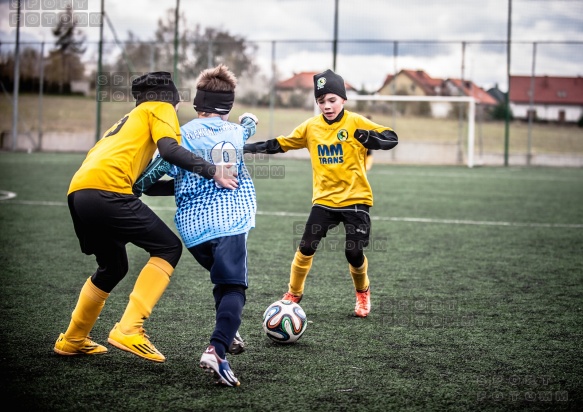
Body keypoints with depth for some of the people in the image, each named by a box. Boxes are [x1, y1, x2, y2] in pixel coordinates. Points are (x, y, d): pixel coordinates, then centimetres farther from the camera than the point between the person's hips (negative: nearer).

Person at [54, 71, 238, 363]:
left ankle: (72, 340, 34)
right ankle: (129, 330, -11)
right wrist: (211, 171, -8)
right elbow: (169, 149, -7)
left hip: (78, 192, 8)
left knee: (113, 268, 26)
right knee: (168, 248, 0)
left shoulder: (130, 120, 37)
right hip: (107, 189, -8)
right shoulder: (160, 109, 15)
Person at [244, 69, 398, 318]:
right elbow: (280, 144, 11)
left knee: (354, 253, -4)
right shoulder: (311, 127, 3)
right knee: (306, 248, -6)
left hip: (355, 198, -2)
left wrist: (371, 139, -29)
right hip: (324, 199, 2)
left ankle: (362, 293, 27)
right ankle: (293, 294, 15)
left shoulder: (356, 123, -7)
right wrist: (250, 147, 4)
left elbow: (391, 138, -9)